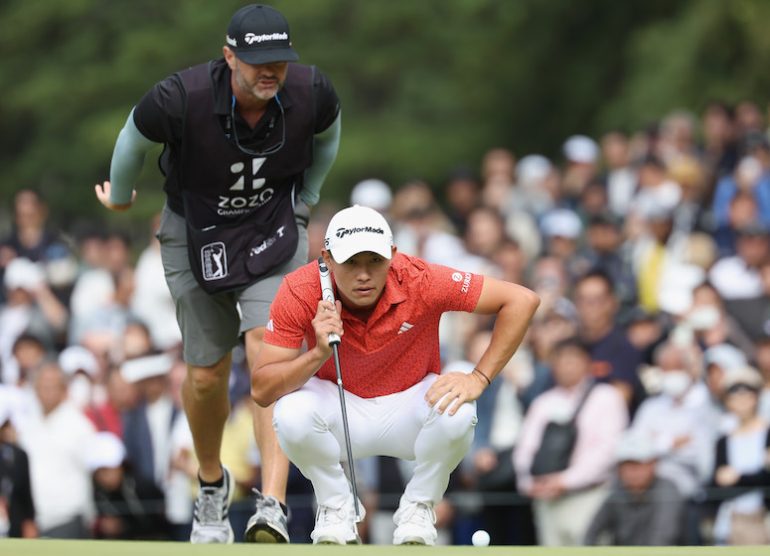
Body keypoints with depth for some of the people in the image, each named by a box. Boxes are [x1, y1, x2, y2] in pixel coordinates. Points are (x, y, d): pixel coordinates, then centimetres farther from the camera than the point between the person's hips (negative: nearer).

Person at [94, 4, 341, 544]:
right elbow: (135, 137, -5)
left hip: (274, 230, 0)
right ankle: (212, 485, 37)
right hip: (196, 231, 0)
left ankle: (273, 505, -28)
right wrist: (119, 196, 13)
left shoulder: (312, 94, -21)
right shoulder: (180, 99, -29)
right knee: (206, 376, 7)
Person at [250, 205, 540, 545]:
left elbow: (522, 300, -19)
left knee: (456, 412, -33)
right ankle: (335, 508, -3)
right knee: (292, 413, -33)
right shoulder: (300, 292, -22)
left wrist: (479, 379, -25)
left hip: (407, 412, 0)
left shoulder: (419, 281, -25)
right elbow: (261, 391, -23)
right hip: (340, 410, 0)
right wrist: (318, 354, -39)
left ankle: (418, 509, -4)